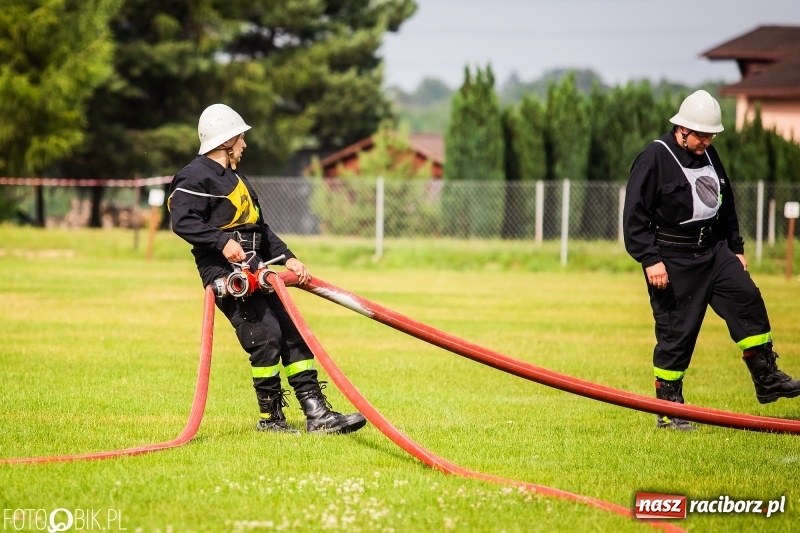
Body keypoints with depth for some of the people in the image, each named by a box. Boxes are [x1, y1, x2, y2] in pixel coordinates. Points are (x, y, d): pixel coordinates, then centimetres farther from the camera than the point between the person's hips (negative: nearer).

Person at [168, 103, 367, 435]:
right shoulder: (196, 177, -6)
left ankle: (317, 414, 3)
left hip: (255, 271, 10)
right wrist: (222, 241, -30)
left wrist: (287, 258, 16)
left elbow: (260, 229, 28)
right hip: (226, 272, -10)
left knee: (293, 332, 3)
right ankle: (269, 418, -5)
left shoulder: (235, 179, 26)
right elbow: (182, 220, -21)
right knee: (265, 335, -17)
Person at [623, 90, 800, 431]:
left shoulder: (709, 156, 11)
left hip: (714, 251, 7)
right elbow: (634, 215, -14)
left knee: (748, 300, -2)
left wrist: (736, 248, 23)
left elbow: (726, 205, 24)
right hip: (672, 260, -7)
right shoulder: (653, 159, -12)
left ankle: (767, 380, 8)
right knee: (676, 332, -4)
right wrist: (650, 260, -20)